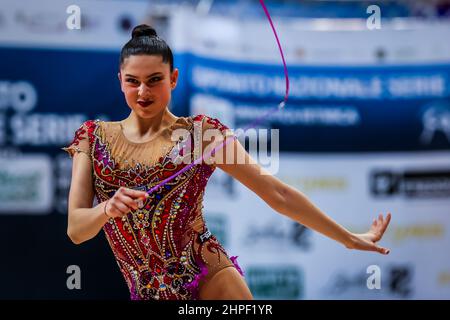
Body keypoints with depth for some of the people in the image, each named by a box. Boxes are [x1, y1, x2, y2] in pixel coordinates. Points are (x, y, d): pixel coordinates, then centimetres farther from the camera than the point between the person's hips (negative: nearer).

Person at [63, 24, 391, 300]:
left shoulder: (200, 132, -1)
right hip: (147, 291, 2)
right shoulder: (94, 137, 4)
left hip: (208, 279, -2)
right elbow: (76, 229, -3)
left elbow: (278, 193, -1)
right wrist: (107, 209, -25)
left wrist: (348, 239, -2)